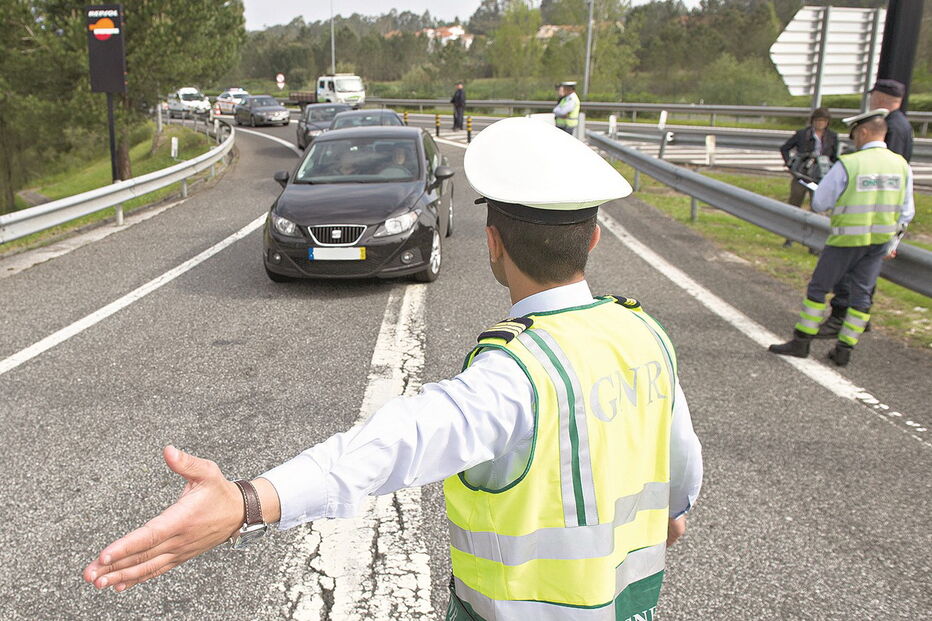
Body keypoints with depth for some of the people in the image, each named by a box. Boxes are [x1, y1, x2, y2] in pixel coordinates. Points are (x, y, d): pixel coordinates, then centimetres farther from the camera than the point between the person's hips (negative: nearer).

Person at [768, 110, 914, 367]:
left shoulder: (847, 165, -15)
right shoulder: (902, 166, 2)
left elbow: (819, 203, -11)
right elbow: (906, 212, 8)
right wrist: (891, 244, 17)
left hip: (847, 240, -5)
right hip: (880, 241, 5)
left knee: (818, 288, 7)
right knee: (861, 293, 11)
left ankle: (801, 342, 12)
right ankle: (844, 350, 14)